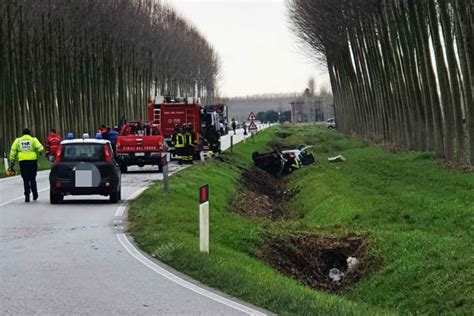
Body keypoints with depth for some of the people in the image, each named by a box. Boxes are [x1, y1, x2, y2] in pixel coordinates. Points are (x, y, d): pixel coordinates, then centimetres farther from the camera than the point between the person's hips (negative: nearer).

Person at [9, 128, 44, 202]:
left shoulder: (18, 140, 13)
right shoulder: (33, 140, 6)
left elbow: (13, 151, 7)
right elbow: (40, 148, -7)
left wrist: (12, 161, 8)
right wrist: (38, 152, 15)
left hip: (22, 161, 1)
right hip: (32, 160, -1)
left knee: (26, 180, 4)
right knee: (32, 179, 13)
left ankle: (27, 196, -1)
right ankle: (35, 195, 16)